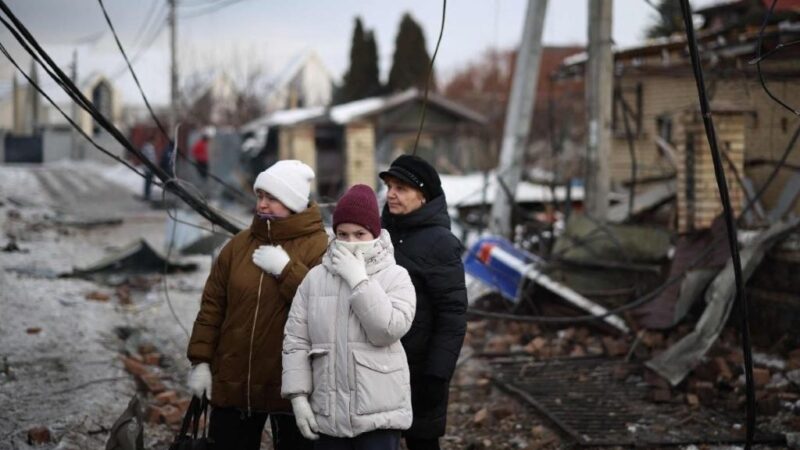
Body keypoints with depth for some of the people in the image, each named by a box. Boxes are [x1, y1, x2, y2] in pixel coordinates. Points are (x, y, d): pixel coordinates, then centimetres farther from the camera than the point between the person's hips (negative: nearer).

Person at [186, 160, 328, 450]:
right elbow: (212, 306, 8)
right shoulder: (239, 245, 7)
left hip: (290, 387, -4)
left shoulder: (319, 248, -7)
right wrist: (200, 360, 3)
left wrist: (287, 269, -21)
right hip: (232, 382, 4)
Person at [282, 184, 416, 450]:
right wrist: (298, 395, 0)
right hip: (328, 412, 4)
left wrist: (358, 279, -15)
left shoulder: (395, 276, -2)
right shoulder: (315, 278, 7)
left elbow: (389, 330, -17)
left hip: (379, 412, -3)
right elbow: (296, 341, 7)